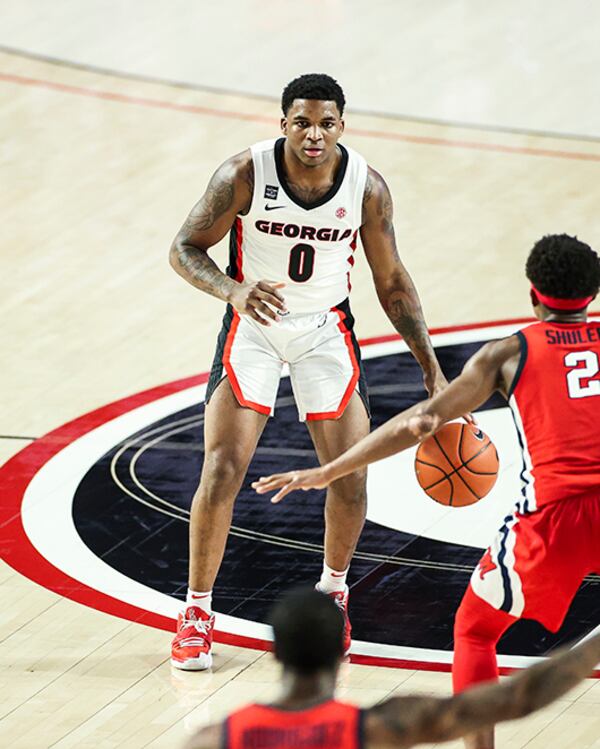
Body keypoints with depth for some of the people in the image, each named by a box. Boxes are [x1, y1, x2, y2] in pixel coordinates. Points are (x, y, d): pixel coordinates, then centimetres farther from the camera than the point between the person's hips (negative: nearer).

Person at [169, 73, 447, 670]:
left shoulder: (367, 187, -14)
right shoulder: (245, 174, -20)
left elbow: (391, 282, -2)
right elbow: (184, 249, -12)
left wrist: (431, 367, -6)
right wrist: (234, 289, -33)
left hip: (327, 329, 2)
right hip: (253, 323, -2)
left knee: (351, 476, -3)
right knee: (222, 471, -13)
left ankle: (333, 590, 25)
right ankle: (197, 611, 3)